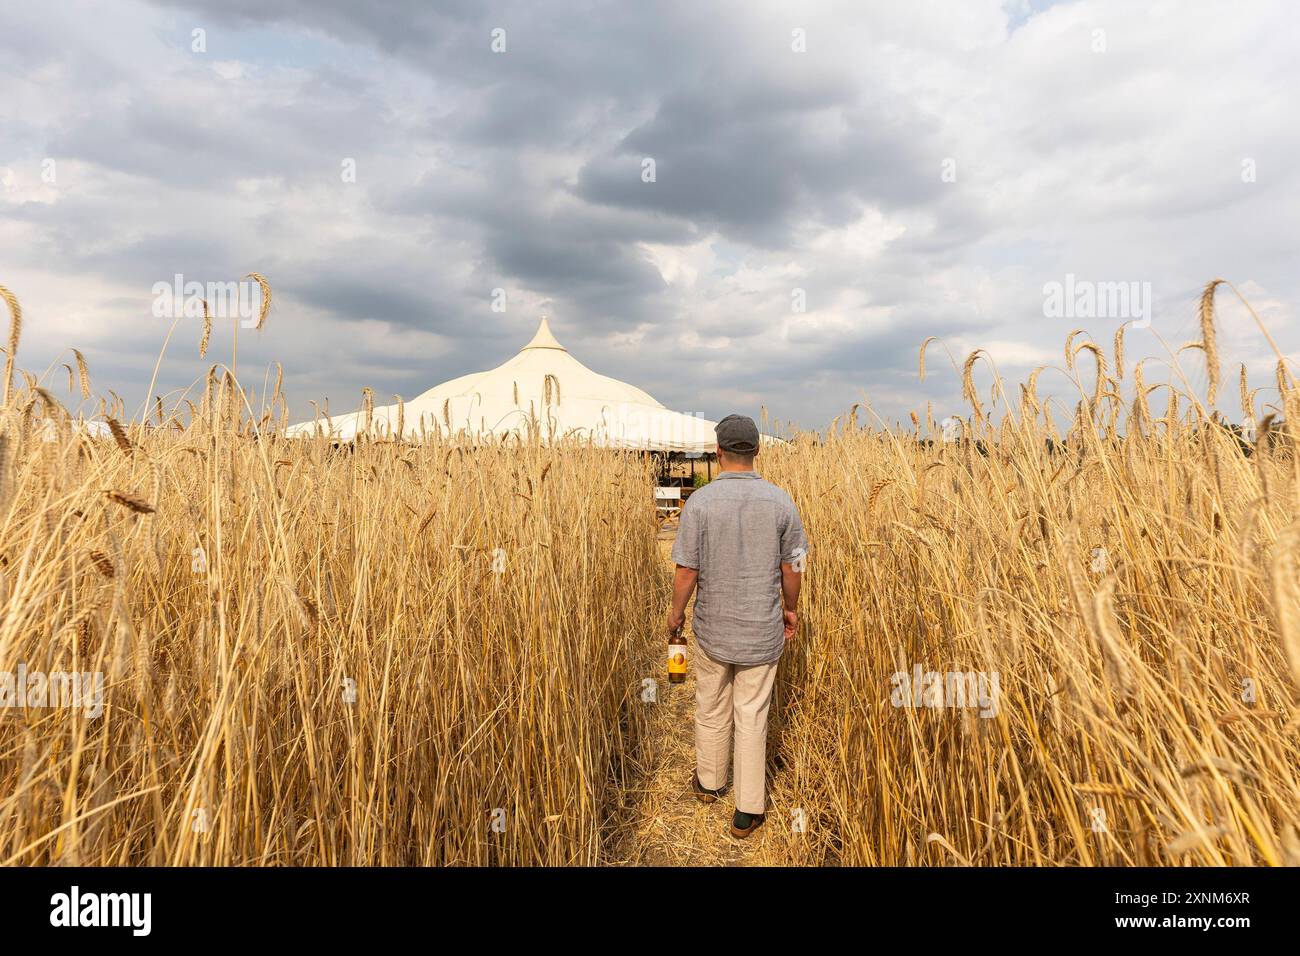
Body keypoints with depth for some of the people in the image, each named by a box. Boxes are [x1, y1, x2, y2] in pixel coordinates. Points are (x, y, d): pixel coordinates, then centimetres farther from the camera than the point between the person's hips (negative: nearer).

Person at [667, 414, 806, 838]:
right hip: (762, 630, 1)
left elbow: (686, 571, -13)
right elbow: (792, 568, -2)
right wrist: (790, 609, 16)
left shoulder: (700, 502, -16)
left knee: (711, 708, 21)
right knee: (752, 716, 13)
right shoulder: (780, 501, -10)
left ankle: (709, 781, 43)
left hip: (713, 628, -1)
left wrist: (676, 612, 5)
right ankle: (748, 811, 25)